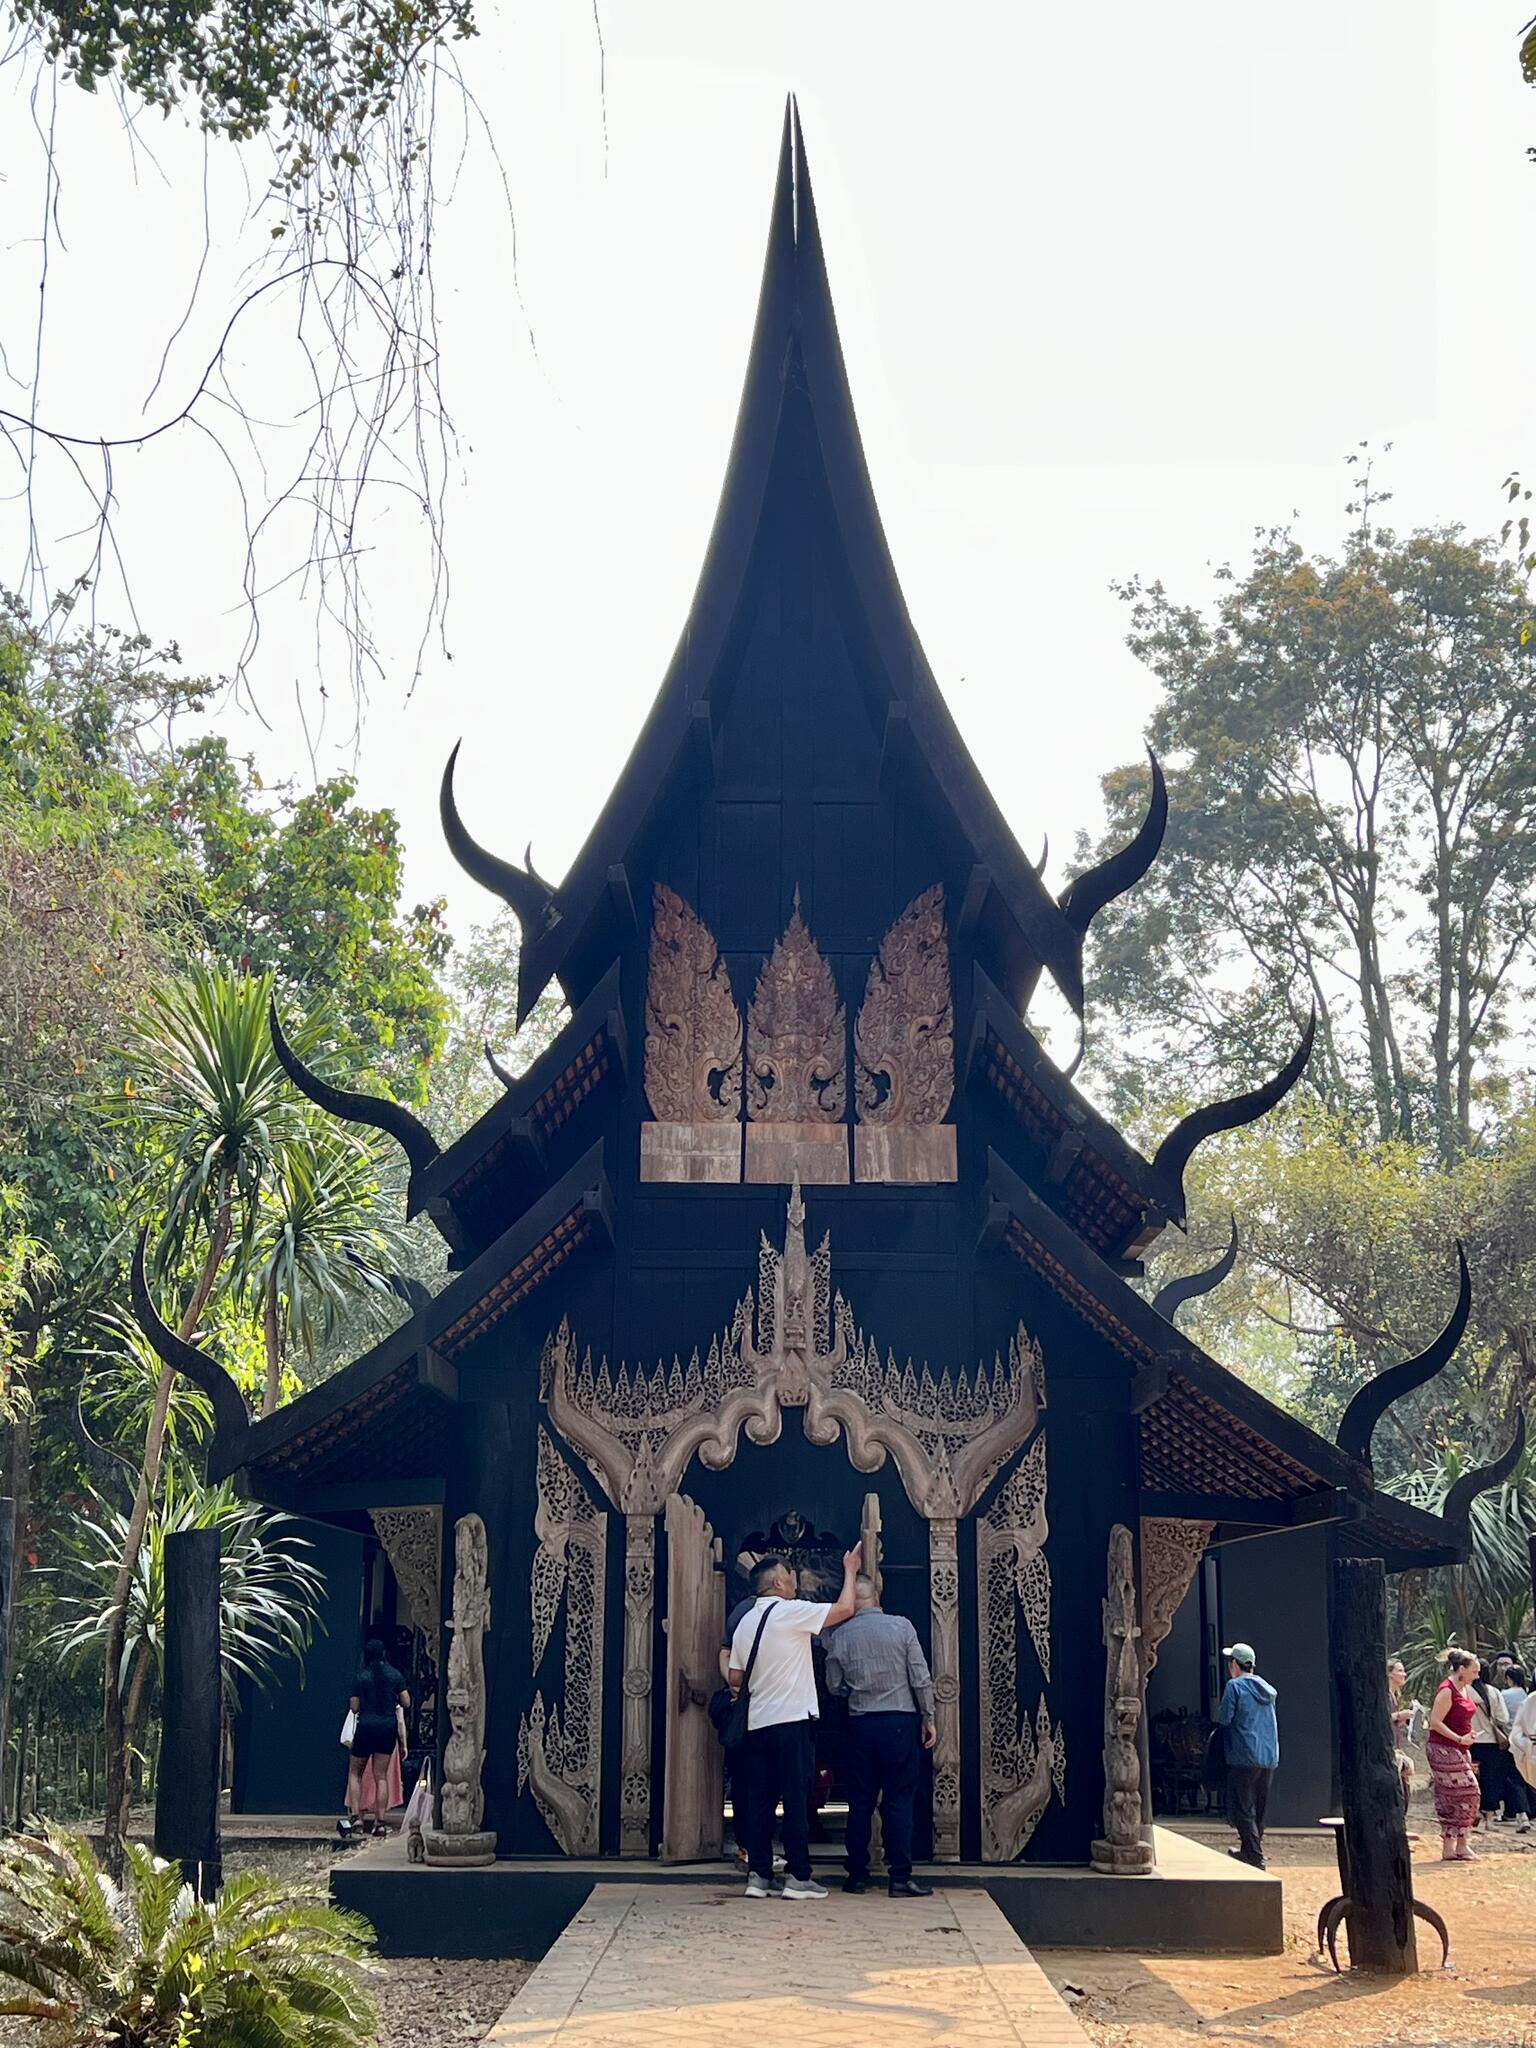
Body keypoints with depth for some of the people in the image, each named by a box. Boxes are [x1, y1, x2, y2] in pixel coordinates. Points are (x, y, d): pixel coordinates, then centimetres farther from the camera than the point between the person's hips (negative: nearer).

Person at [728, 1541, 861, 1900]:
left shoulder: (745, 1622, 12)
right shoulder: (790, 1611, -8)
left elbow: (734, 1679, 14)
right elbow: (844, 1609, -5)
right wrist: (850, 1571, 9)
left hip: (757, 1722, 7)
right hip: (793, 1721, -7)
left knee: (760, 1800, 7)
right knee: (797, 1798, -2)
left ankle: (758, 1875, 7)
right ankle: (798, 1877, 0)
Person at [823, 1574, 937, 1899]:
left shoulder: (839, 1636, 0)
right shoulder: (901, 1626, -5)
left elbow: (835, 1687, 7)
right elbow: (921, 1678, -6)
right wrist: (928, 1718, 3)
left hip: (861, 1724, 2)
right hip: (901, 1722, -2)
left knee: (861, 1802, 9)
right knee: (899, 1801, 0)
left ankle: (857, 1874, 13)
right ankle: (900, 1877, -1)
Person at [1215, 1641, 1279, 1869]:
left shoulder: (1234, 1686, -8)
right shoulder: (1267, 1688, 14)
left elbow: (1224, 1718, -12)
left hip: (1244, 1757, -7)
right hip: (1269, 1758, 7)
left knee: (1243, 1809, -4)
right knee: (1259, 1808, 17)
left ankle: (1254, 1856, -10)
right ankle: (1250, 1849, 25)